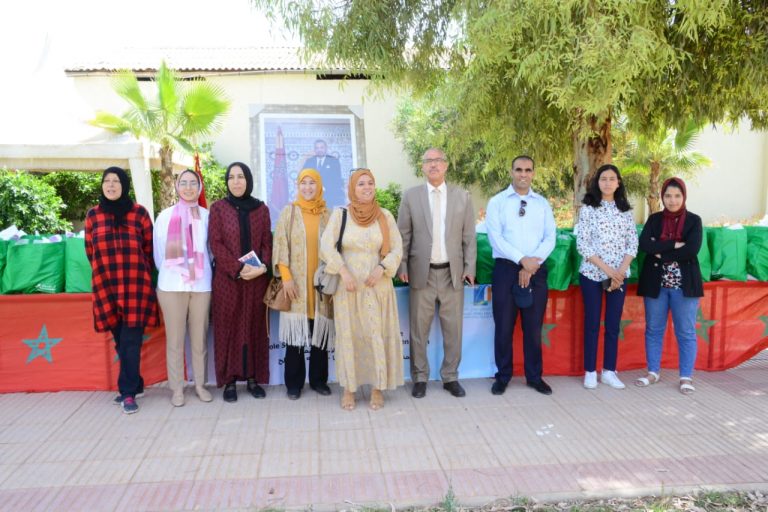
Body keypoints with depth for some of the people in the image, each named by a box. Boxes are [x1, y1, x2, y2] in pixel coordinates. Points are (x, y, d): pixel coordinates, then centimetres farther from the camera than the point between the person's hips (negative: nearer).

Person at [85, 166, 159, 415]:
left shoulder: (139, 213, 0)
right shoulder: (93, 215, 7)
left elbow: (150, 248, 6)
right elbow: (90, 251, 14)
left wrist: (137, 273, 9)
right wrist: (106, 273, 14)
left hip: (136, 284, -3)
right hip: (106, 286, 3)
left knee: (131, 341, -5)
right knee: (120, 340, 9)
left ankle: (128, 392, 1)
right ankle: (134, 385, 22)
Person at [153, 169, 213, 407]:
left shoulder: (206, 216, 2)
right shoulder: (165, 216, 3)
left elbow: (211, 249, 9)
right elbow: (158, 253, 10)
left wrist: (201, 271, 9)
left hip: (201, 285, 0)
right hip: (172, 285, 0)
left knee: (199, 338, 5)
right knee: (174, 339, 4)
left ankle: (200, 384, 19)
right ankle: (177, 388, 15)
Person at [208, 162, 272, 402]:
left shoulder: (261, 209, 8)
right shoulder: (218, 208, 2)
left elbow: (267, 243, 6)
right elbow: (215, 243, -6)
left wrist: (262, 267, -13)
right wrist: (239, 268, -17)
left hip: (257, 279, 2)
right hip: (226, 279, -2)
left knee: (254, 327, 5)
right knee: (228, 327, 1)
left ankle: (253, 378, 13)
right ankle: (229, 381, 8)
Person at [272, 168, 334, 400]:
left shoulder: (327, 215, 7)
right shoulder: (289, 212, 3)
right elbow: (280, 245, -2)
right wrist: (286, 277, -10)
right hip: (296, 282, -1)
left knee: (320, 332, 5)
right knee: (295, 332, 1)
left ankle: (318, 379, 18)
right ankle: (294, 383, 12)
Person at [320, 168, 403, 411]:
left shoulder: (385, 216, 3)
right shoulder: (340, 214, 0)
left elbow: (397, 248, 3)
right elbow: (326, 246, -6)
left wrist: (382, 267, -13)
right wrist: (344, 272, -15)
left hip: (378, 285, 1)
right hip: (348, 285, -1)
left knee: (378, 334, 3)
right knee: (348, 334, 5)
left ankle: (378, 387, 15)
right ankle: (348, 388, 16)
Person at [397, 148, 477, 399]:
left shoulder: (462, 196, 5)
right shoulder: (410, 196, 3)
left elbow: (469, 236, 5)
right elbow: (403, 235, 3)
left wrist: (469, 268, -1)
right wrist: (402, 267, -3)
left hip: (452, 272, 1)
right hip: (422, 272, -1)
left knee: (453, 329, 8)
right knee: (419, 329, 6)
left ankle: (450, 377, 22)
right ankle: (419, 378, 19)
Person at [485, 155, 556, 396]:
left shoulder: (543, 204, 10)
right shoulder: (497, 202, 1)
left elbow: (550, 238, 2)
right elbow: (495, 237, -9)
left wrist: (533, 263, -12)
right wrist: (522, 260, -17)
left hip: (537, 270, 2)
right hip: (506, 269, -2)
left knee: (534, 327, 9)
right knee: (504, 326, 4)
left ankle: (534, 376, 22)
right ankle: (503, 376, 18)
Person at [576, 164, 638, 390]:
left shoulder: (626, 210, 8)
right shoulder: (588, 209, -2)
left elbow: (633, 243, 5)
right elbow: (582, 244, -8)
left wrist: (620, 271, -8)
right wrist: (606, 268, -13)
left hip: (619, 275, 3)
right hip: (592, 274, -3)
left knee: (614, 324, 7)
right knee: (592, 323, 3)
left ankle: (609, 371, 17)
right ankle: (590, 372, 13)